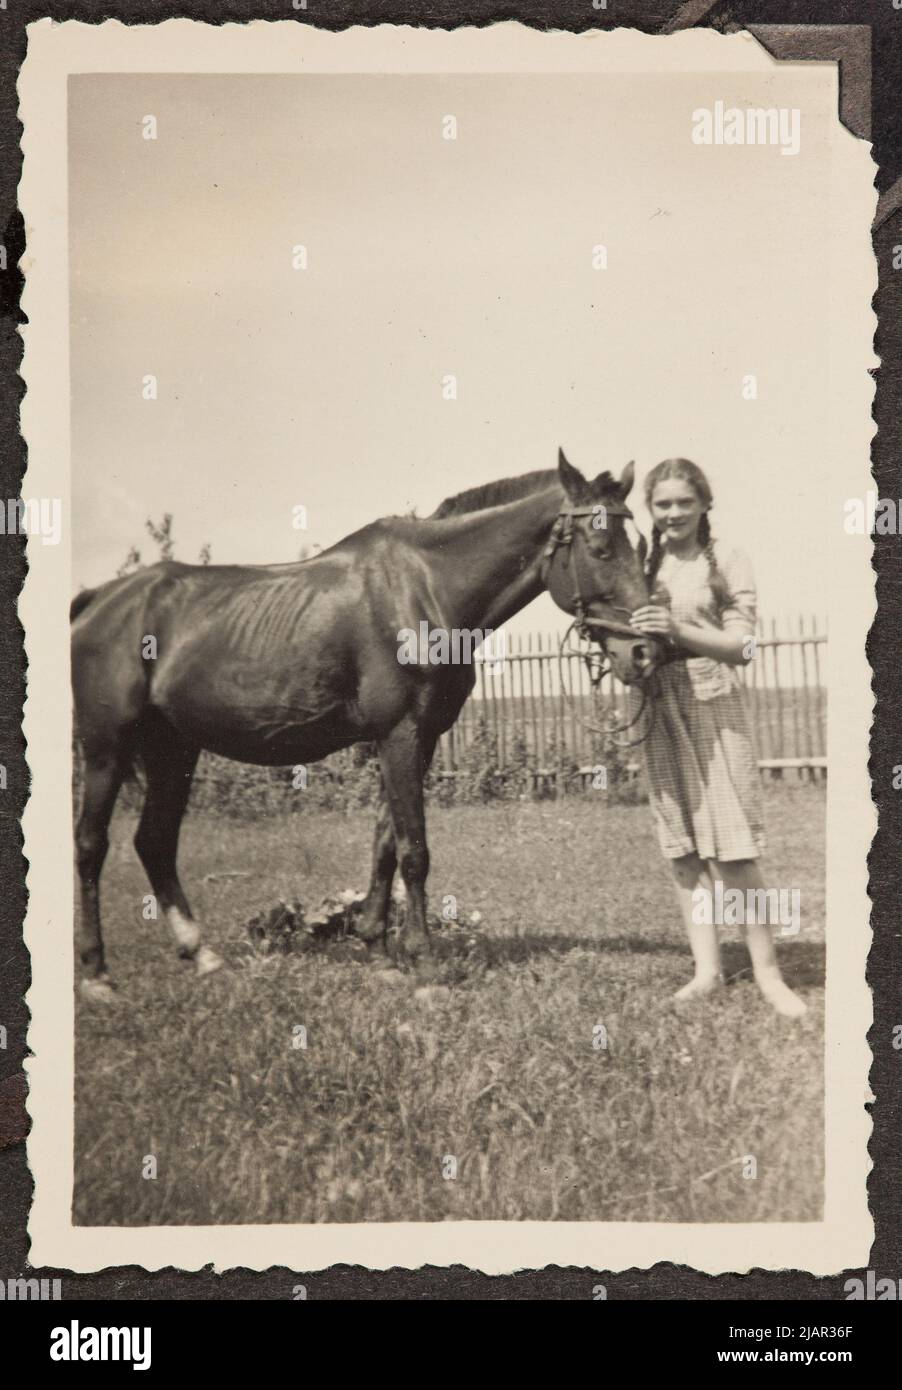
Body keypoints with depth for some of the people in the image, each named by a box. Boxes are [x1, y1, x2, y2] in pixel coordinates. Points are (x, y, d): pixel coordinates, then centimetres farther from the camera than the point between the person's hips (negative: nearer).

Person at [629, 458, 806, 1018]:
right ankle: (707, 968, 13)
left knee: (734, 851, -6)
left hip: (714, 709, -4)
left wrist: (679, 629, -23)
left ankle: (768, 972, 4)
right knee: (683, 849, 6)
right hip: (660, 712, 4)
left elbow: (741, 645, -9)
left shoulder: (729, 562, 0)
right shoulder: (643, 566, 10)